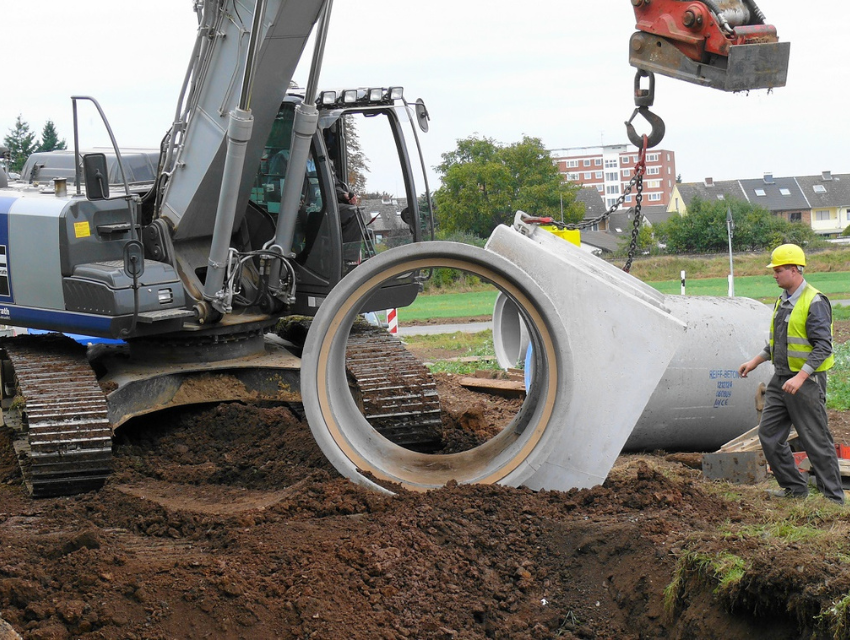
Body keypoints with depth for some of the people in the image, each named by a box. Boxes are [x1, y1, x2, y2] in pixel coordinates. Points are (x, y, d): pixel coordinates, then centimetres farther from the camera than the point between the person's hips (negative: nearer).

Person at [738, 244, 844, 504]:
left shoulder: (814, 302, -15)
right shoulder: (783, 301, 13)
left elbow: (823, 346, -21)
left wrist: (800, 377, -28)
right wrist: (755, 361, 19)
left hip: (807, 381, -9)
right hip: (780, 379, 9)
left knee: (816, 440, -4)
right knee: (769, 433, 8)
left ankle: (834, 497, 6)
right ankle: (794, 487, 20)